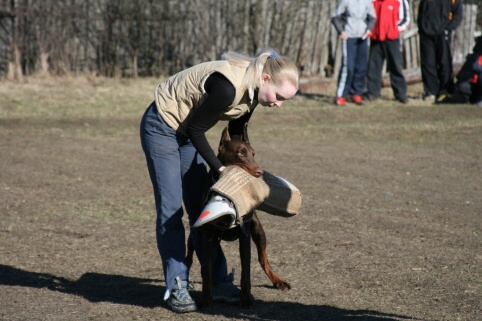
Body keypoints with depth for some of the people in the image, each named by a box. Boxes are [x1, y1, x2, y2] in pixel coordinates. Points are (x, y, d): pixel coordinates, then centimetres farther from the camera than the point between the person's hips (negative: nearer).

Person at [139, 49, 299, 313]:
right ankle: (176, 289, -4)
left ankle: (218, 283, 11)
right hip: (161, 128, -8)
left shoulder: (251, 90, -7)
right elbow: (195, 129, -23)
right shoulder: (227, 86, -34)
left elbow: (236, 133, 10)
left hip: (186, 132, 8)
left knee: (201, 209, 8)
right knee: (170, 210, -8)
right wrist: (218, 167, -16)